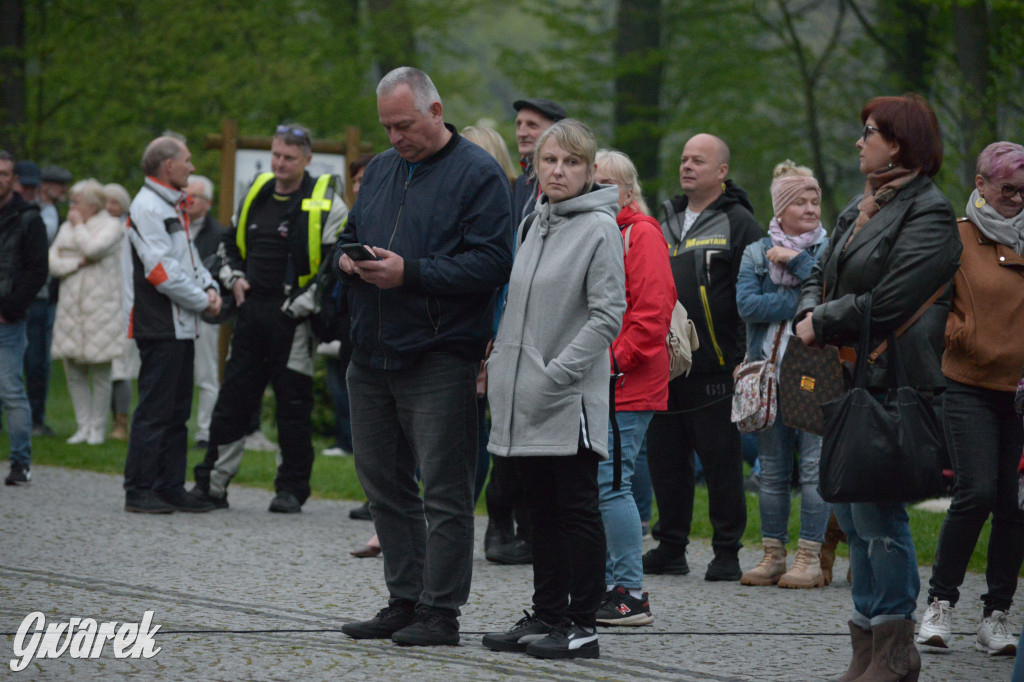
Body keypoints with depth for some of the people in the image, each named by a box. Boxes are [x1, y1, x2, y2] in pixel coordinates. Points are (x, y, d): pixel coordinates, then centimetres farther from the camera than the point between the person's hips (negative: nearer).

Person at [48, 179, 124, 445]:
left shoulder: (111, 226, -2)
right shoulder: (66, 229, 16)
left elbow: (93, 249, -19)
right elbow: (52, 263, 7)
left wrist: (79, 225, -4)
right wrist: (78, 263, -9)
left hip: (101, 308, -6)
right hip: (71, 308, 6)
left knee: (100, 373, -2)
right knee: (74, 373, 5)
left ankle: (97, 428, 6)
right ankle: (83, 426, 13)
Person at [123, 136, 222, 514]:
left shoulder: (174, 207, 18)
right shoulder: (147, 207, -14)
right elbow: (161, 271, -20)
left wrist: (210, 287, 4)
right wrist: (202, 301, -11)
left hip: (181, 326, 10)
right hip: (159, 325, -10)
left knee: (177, 410, 12)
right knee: (155, 409, -8)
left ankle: (171, 487, 16)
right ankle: (139, 491, -5)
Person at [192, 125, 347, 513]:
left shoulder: (325, 203, -6)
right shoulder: (255, 194, 12)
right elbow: (231, 243, 26)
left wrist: (303, 304, -14)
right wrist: (233, 278, 8)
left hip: (294, 318, -5)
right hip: (251, 312, 5)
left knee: (293, 405, 1)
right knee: (232, 400, 6)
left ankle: (291, 489, 10)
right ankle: (211, 484, 11)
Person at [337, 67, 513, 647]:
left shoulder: (478, 174, -6)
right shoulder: (380, 170, 17)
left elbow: (492, 263, -15)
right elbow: (349, 235, 25)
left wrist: (411, 273, -21)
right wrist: (347, 258, 1)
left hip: (439, 356, -8)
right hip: (373, 355, 8)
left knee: (444, 490, -4)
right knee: (383, 480, 12)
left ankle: (441, 612, 0)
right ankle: (405, 600, 21)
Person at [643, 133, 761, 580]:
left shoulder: (738, 223, -2)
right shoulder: (668, 221, 18)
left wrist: (745, 358, -13)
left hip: (713, 367, -6)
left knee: (721, 460, -3)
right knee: (665, 458, 8)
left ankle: (727, 553, 3)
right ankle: (670, 548, 16)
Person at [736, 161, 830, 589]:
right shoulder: (757, 253, 10)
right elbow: (747, 304, -6)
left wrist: (797, 263, -10)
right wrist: (803, 303, -11)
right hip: (769, 372, 3)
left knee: (814, 466, -8)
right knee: (772, 470, 6)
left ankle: (810, 559, -4)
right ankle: (773, 555, 13)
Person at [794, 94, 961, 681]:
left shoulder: (929, 214, -11)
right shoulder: (861, 209, 17)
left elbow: (887, 303, -18)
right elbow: (821, 275, 22)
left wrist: (822, 325, -9)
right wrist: (810, 313, 0)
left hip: (891, 382, -9)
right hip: (845, 380, 9)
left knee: (876, 513, -8)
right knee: (853, 514, 10)